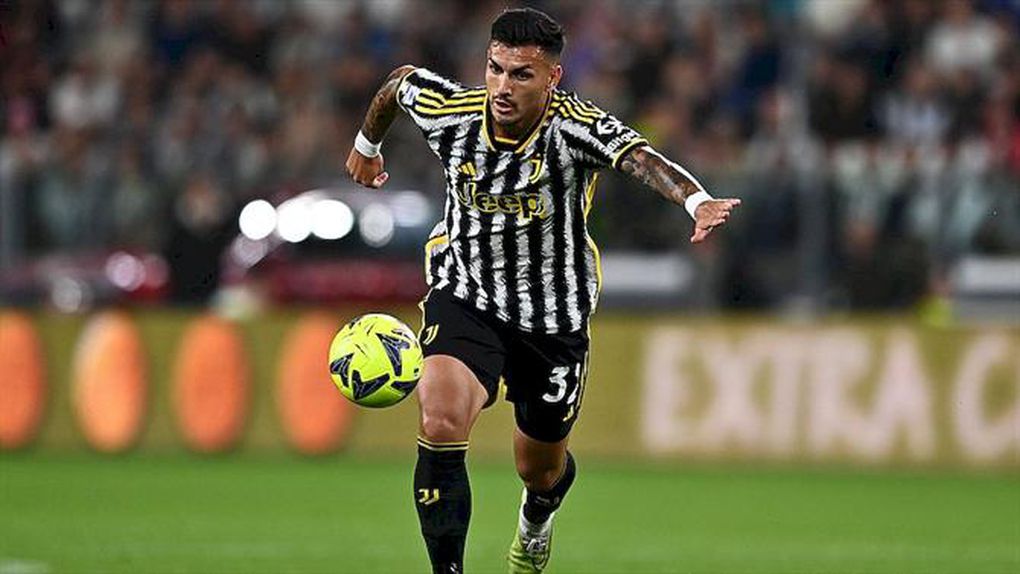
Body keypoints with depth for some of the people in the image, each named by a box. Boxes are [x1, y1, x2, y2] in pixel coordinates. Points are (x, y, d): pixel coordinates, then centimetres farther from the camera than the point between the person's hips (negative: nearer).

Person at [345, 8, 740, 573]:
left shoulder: (575, 127, -25)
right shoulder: (449, 112, -16)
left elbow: (640, 158, -45)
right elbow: (400, 80, 7)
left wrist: (697, 201, -65)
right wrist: (367, 145, 26)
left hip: (554, 316, 0)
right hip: (465, 295, 0)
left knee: (540, 468, 20)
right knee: (440, 421, -29)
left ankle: (536, 521, 59)